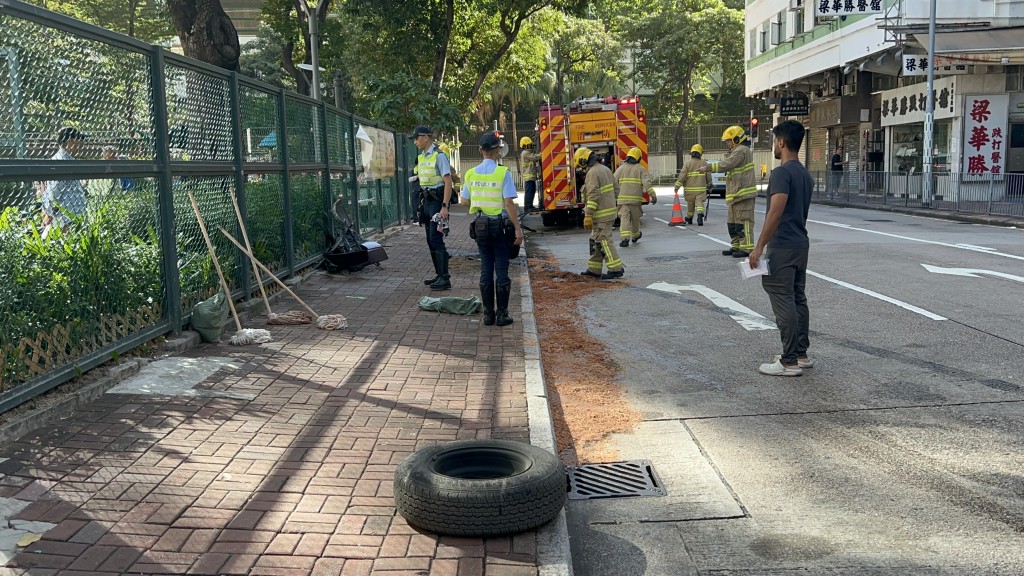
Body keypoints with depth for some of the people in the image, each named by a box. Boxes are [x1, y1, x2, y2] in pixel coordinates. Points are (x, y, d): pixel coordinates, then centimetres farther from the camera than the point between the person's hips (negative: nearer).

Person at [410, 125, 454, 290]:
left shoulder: (439, 156, -12)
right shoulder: (421, 157, 13)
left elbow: (448, 182, -17)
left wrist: (444, 207, -22)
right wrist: (420, 204, 14)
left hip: (438, 202, -9)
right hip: (427, 201, 9)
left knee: (436, 239, -12)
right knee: (431, 240, 11)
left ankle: (445, 279, -10)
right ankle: (439, 275, 20)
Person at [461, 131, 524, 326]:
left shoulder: (471, 174, 2)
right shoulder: (503, 173, -12)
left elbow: (465, 200, 10)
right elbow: (509, 203, -16)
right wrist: (518, 228, -13)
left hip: (480, 225, 4)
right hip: (499, 225, -4)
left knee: (485, 270, 10)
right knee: (501, 270, 2)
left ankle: (488, 314, 13)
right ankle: (502, 314, 5)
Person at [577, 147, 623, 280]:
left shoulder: (592, 173, -16)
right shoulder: (606, 169, 13)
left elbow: (593, 196, -23)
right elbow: (616, 189, 17)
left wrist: (588, 216, -23)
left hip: (601, 214, -10)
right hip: (610, 210, 10)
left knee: (604, 241, -5)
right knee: (596, 240, 15)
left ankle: (616, 269, -4)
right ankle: (594, 269, 19)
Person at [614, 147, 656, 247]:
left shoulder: (621, 168, 7)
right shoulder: (641, 169, 3)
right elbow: (647, 183, -6)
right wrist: (653, 196, -5)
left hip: (622, 198, 0)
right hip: (636, 199, 0)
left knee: (624, 218, -3)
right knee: (635, 218, 16)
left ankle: (625, 238, -17)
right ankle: (635, 236, 35)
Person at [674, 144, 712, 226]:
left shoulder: (687, 163, -6)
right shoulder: (704, 163, 3)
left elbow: (682, 175, -12)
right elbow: (708, 176, 8)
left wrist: (677, 186, -9)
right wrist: (709, 185, 23)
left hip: (689, 189, -1)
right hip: (701, 189, 1)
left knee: (690, 204, 13)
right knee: (699, 203, -4)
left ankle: (689, 219, 29)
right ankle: (700, 215, -29)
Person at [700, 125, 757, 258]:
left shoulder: (741, 150, -12)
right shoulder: (736, 151, 22)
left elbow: (725, 165, -20)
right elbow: (728, 167, 23)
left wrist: (707, 167, -14)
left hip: (743, 193, -11)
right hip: (736, 195, 11)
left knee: (743, 221, -9)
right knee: (733, 222, 15)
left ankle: (746, 248, -8)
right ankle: (736, 246, 22)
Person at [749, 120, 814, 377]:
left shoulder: (781, 173, -16)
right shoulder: (806, 175, 14)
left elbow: (776, 212, -24)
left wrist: (759, 246, -20)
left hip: (782, 247, -9)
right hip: (801, 243, 10)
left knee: (784, 302, -6)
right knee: (798, 299, 14)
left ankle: (789, 362, -3)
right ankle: (801, 355, 21)